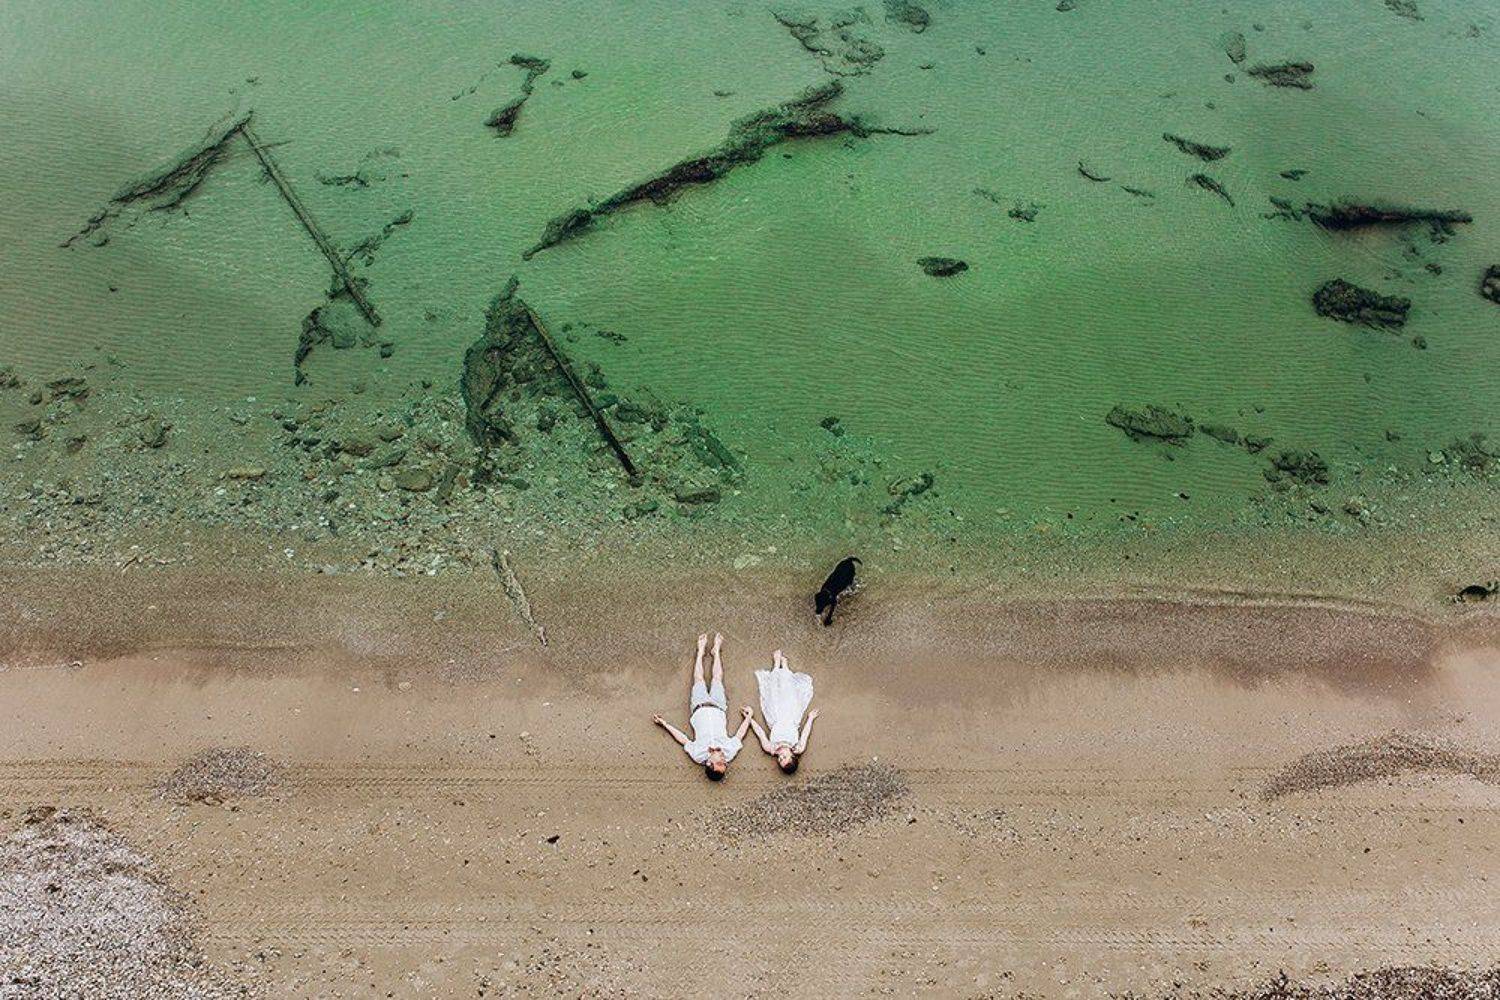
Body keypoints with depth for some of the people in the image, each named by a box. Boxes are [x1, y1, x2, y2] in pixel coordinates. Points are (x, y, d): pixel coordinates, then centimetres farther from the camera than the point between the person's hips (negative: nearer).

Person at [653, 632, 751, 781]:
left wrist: (664, 724, -14)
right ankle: (716, 650, 44)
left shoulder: (698, 755, -37)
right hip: (718, 708, 1)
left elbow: (683, 739, -22)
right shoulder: (730, 752, -35)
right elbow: (740, 735, -17)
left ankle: (701, 650, 44)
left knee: (698, 679, 12)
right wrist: (749, 716, -7)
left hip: (700, 709, -1)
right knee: (717, 678, 14)